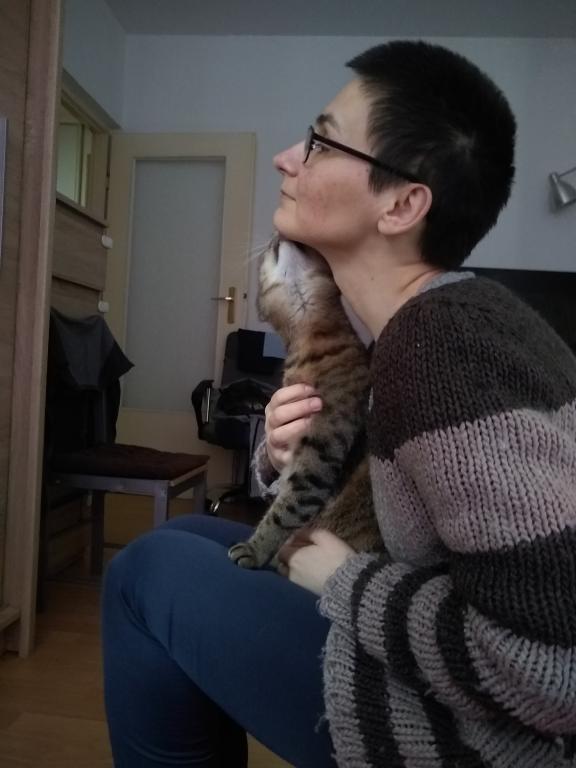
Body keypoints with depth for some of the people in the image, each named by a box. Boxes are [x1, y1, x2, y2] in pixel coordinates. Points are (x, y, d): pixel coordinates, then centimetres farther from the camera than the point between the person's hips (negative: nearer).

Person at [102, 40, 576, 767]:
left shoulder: (445, 341, -26)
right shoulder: (428, 322, 4)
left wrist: (344, 581, -18)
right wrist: (287, 458, -10)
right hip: (451, 675, 8)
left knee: (151, 569, -4)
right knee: (191, 545, 14)